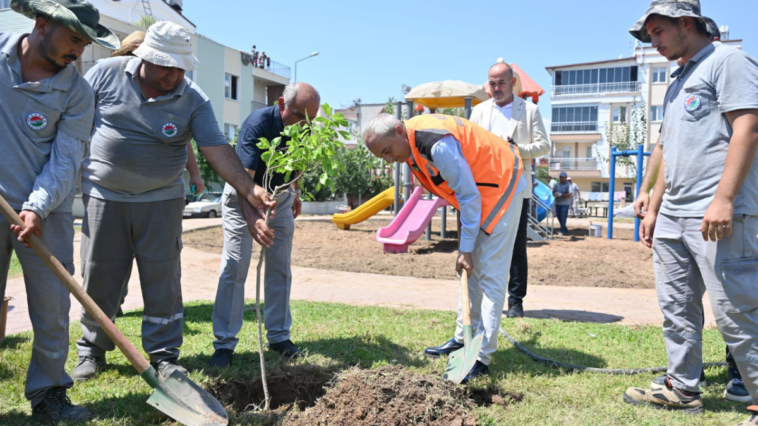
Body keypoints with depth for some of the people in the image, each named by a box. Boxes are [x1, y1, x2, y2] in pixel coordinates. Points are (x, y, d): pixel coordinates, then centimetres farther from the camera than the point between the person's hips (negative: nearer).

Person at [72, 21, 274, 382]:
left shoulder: (193, 101, -8)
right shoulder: (106, 73, -5)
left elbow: (219, 151, -16)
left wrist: (249, 190, -28)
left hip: (160, 200, 0)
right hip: (103, 194, 1)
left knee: (162, 277, 1)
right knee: (98, 275, 8)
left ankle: (164, 355, 13)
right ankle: (91, 350, 26)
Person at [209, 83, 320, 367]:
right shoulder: (258, 123, -30)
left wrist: (295, 194, 19)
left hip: (280, 197, 5)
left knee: (280, 269, 4)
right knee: (234, 268, -8)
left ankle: (278, 336, 15)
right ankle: (224, 343, -1)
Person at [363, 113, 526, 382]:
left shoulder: (438, 146, -31)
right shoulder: (411, 143, -2)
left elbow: (468, 196, -25)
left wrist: (465, 249, -19)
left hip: (500, 186, -10)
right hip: (477, 188, 10)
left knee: (490, 274, -9)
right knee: (471, 270, 13)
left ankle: (483, 357, -5)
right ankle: (464, 338, 24)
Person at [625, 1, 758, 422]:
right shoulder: (677, 84, 24)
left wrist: (723, 199, -22)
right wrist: (654, 209, 22)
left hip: (717, 216, -9)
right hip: (672, 218, 9)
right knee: (677, 310, 12)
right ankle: (682, 389, 22)